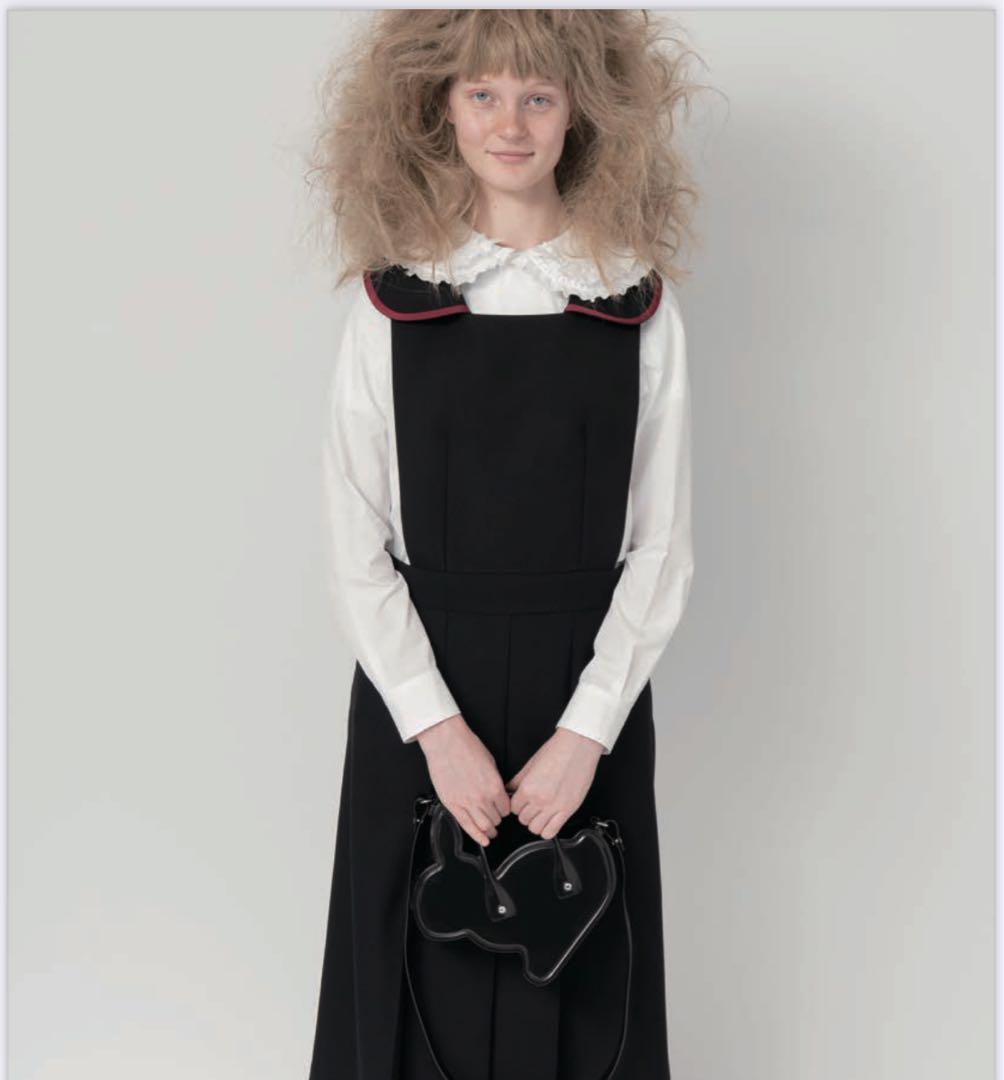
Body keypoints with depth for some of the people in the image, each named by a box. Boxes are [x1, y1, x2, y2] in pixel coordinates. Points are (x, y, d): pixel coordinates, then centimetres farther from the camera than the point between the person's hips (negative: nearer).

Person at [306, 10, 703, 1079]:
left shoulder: (639, 306, 2)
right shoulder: (389, 303, 0)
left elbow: (661, 547, 0)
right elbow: (357, 549, -2)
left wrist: (588, 728, -9)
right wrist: (435, 726, -11)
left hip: (590, 695, 1)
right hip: (419, 687, 0)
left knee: (576, 985, 9)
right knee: (425, 984, 8)